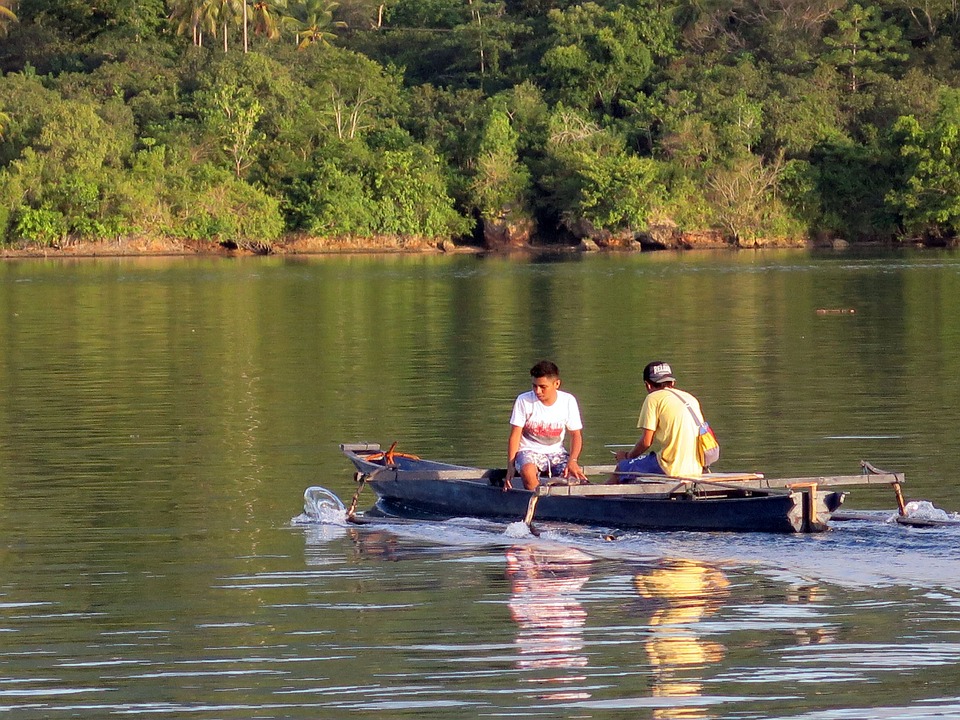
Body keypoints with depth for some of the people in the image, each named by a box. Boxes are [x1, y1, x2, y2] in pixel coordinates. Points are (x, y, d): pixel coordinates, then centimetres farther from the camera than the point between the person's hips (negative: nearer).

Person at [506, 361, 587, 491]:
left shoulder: (568, 401, -3)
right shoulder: (523, 401, -8)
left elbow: (576, 435, 2)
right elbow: (515, 436, -7)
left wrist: (573, 461, -16)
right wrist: (510, 466, -18)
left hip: (556, 452, 2)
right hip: (529, 451, -2)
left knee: (574, 477, -29)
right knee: (527, 471, -38)